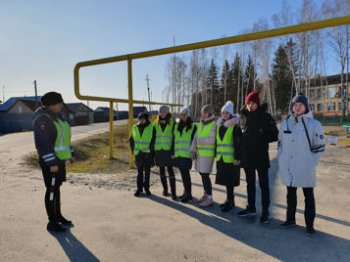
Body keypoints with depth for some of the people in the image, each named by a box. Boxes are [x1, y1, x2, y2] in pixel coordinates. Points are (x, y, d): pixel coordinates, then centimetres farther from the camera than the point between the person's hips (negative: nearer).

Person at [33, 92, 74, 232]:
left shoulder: (57, 117, 12)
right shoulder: (42, 119, -17)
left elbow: (64, 138, 20)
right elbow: (42, 143, -23)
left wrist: (70, 153, 19)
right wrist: (51, 162, -25)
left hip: (60, 159, 9)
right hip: (50, 162, -9)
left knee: (57, 188, 17)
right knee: (51, 190, 0)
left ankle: (58, 216, 30)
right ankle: (52, 222, 12)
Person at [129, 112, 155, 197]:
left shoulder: (151, 128, -3)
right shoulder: (135, 128, 5)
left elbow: (153, 141, 0)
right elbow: (131, 140, 13)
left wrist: (151, 150, -5)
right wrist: (133, 150, 6)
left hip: (147, 153, -2)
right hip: (138, 153, 2)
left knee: (147, 172, 7)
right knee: (139, 172, 10)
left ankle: (147, 188, 19)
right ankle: (139, 188, 20)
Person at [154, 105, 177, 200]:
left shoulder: (172, 122, -1)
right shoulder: (156, 123, 9)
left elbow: (174, 137, -3)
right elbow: (153, 137, 11)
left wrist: (173, 151, -10)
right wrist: (152, 150, 5)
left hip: (168, 150, -3)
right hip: (158, 150, 4)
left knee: (170, 170, -6)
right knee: (161, 170, 10)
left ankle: (173, 192, -3)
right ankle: (165, 189, 23)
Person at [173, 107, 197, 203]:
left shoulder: (193, 126, 0)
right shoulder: (176, 126, 14)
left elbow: (194, 140, -3)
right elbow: (173, 140, 14)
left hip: (187, 154, -5)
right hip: (178, 154, 5)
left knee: (185, 174, -6)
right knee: (184, 173, 12)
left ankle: (188, 194, 3)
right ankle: (186, 192, 24)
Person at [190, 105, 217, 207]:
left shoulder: (214, 124, -10)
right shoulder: (200, 123, 12)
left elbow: (212, 140, -17)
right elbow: (196, 137, 9)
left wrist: (201, 140, -11)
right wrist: (193, 149, 2)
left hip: (208, 153, -7)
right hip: (199, 152, 7)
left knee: (205, 175, -6)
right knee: (202, 174, 13)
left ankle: (210, 198, 5)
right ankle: (206, 194, 28)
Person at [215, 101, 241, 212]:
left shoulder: (235, 126, -8)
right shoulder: (219, 125, 13)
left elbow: (238, 143, -12)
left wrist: (237, 158, -16)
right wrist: (216, 154, 16)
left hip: (230, 158, -7)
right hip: (221, 157, 7)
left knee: (229, 180, -3)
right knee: (225, 179, 13)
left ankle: (229, 201, 7)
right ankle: (230, 199, 26)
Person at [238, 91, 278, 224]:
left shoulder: (266, 117, -6)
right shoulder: (243, 117, 4)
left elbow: (275, 135, -3)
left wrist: (262, 139, -12)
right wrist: (239, 155, 4)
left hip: (261, 157, -4)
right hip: (247, 157, 4)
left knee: (263, 184, 3)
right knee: (250, 183, 14)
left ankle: (265, 211, 13)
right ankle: (251, 208, 28)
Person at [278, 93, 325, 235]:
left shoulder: (314, 124, -6)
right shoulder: (285, 123, 5)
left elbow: (319, 147, -4)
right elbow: (280, 144, 11)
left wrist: (311, 164, -10)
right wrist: (281, 161, 7)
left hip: (305, 168, -4)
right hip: (288, 167, 4)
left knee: (308, 196, 9)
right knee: (290, 194, 17)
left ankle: (309, 224, 21)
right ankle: (290, 219, 32)